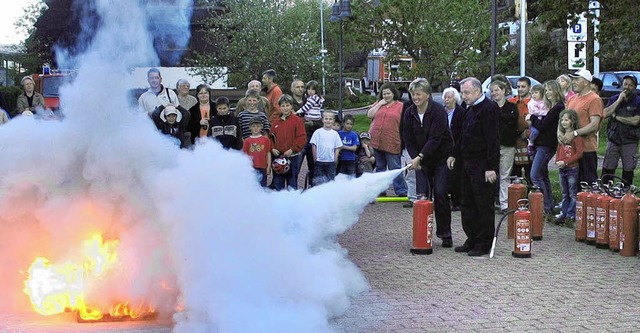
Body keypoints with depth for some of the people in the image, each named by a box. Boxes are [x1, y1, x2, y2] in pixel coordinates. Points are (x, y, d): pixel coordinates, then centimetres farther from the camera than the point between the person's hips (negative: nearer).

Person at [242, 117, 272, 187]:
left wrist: (269, 167, 2)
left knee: (262, 186, 5)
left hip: (262, 168, 0)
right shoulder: (247, 141, 5)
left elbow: (268, 153, 5)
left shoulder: (265, 139, 4)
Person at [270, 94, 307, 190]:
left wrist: (292, 149, -15)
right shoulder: (276, 122, 11)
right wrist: (273, 148, -2)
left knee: (292, 183, 3)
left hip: (292, 157, -4)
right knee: (278, 183, 8)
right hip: (278, 156, 4)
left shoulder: (297, 120, -3)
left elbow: (302, 138, -9)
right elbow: (271, 137, 15)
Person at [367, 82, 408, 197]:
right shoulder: (378, 104, 14)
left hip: (392, 143, -4)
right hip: (377, 142, 4)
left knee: (395, 168, -4)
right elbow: (369, 114, 1)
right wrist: (380, 104, -4)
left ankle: (401, 191, 0)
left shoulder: (400, 106, 0)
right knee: (380, 167, 12)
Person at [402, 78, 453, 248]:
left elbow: (435, 138, -23)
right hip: (420, 160, 4)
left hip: (441, 159, -4)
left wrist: (420, 157, -29)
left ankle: (445, 234, 4)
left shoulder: (438, 111, -16)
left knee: (440, 194, -8)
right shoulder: (409, 113, 0)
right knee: (421, 195, -2)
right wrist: (415, 158, -8)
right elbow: (408, 139, 4)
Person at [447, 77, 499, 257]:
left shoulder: (489, 109, -14)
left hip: (483, 167, -10)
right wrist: (455, 154, 21)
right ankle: (472, 240, 22)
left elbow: (493, 140, -20)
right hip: (469, 164, 10)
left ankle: (484, 244, 5)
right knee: (468, 204, 13)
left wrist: (491, 167, -23)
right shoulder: (470, 109, 16)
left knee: (484, 206, -2)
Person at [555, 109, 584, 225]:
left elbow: (579, 153, -16)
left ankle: (571, 214, 6)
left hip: (572, 168, -7)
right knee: (564, 194, 14)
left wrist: (565, 162, -19)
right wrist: (557, 161, 1)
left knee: (572, 193, 2)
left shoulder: (576, 136, -12)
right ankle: (563, 213, 19)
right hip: (562, 169, 7)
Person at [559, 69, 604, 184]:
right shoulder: (571, 99, 16)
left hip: (587, 149, -8)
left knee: (588, 183, -3)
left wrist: (574, 133, -23)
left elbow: (594, 125, -17)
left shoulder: (594, 99, -10)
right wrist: (559, 131, -2)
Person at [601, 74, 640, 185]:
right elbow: (605, 114, -8)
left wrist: (616, 117, -9)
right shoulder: (614, 99, 8)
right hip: (613, 140, 2)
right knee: (607, 170, 0)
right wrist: (619, 100, -12)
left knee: (628, 171, 5)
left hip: (629, 142, -2)